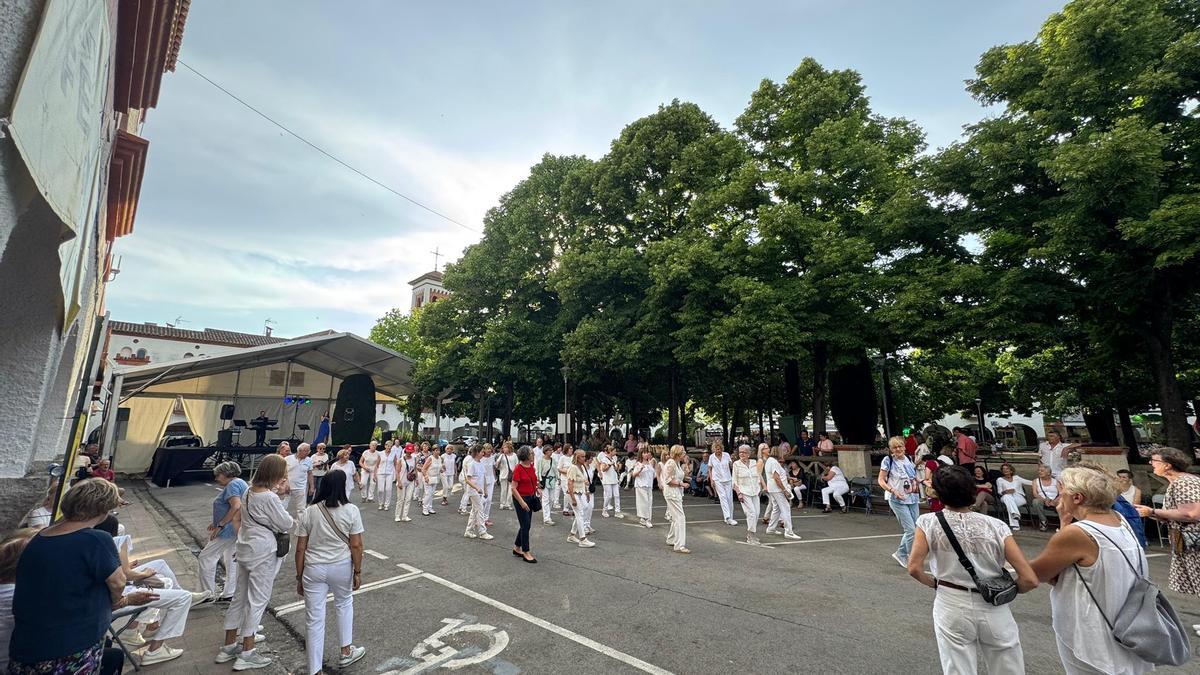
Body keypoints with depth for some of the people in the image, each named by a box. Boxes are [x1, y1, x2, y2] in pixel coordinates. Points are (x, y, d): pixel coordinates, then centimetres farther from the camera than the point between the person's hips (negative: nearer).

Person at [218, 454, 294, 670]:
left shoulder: (248, 492, 1)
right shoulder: (270, 498, -24)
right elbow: (285, 524, -17)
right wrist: (295, 520, 4)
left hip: (245, 549, 9)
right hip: (263, 554, -9)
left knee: (240, 596, 19)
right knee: (257, 601, 4)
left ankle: (228, 646, 31)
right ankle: (246, 654, 14)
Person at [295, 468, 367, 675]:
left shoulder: (308, 512, -5)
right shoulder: (351, 510, -11)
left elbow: (300, 548, -1)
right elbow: (356, 545, -10)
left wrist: (299, 577, 10)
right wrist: (358, 572, 2)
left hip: (314, 569, 1)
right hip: (342, 567, -1)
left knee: (314, 619, 11)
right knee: (344, 604, 25)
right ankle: (346, 652, 37)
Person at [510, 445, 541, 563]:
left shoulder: (532, 467, 5)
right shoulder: (518, 469, -18)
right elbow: (513, 488, -19)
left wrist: (537, 489, 4)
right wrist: (522, 502, -22)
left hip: (530, 498, 8)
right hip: (520, 499, -8)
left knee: (526, 525, 15)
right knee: (525, 525, -4)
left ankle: (516, 548, 31)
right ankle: (526, 553, 8)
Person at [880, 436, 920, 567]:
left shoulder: (909, 460, 6)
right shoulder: (888, 461, -9)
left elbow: (914, 478, 21)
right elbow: (881, 480, -8)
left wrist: (915, 484, -1)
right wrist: (893, 491, -20)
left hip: (913, 499, 6)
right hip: (898, 500, -6)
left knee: (916, 529, 9)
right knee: (911, 530, -9)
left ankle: (900, 554, 26)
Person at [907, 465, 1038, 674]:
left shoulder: (929, 522, -11)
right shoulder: (996, 526, -7)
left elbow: (914, 569, -15)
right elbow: (1029, 579, -9)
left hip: (952, 607, -1)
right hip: (994, 610, 2)